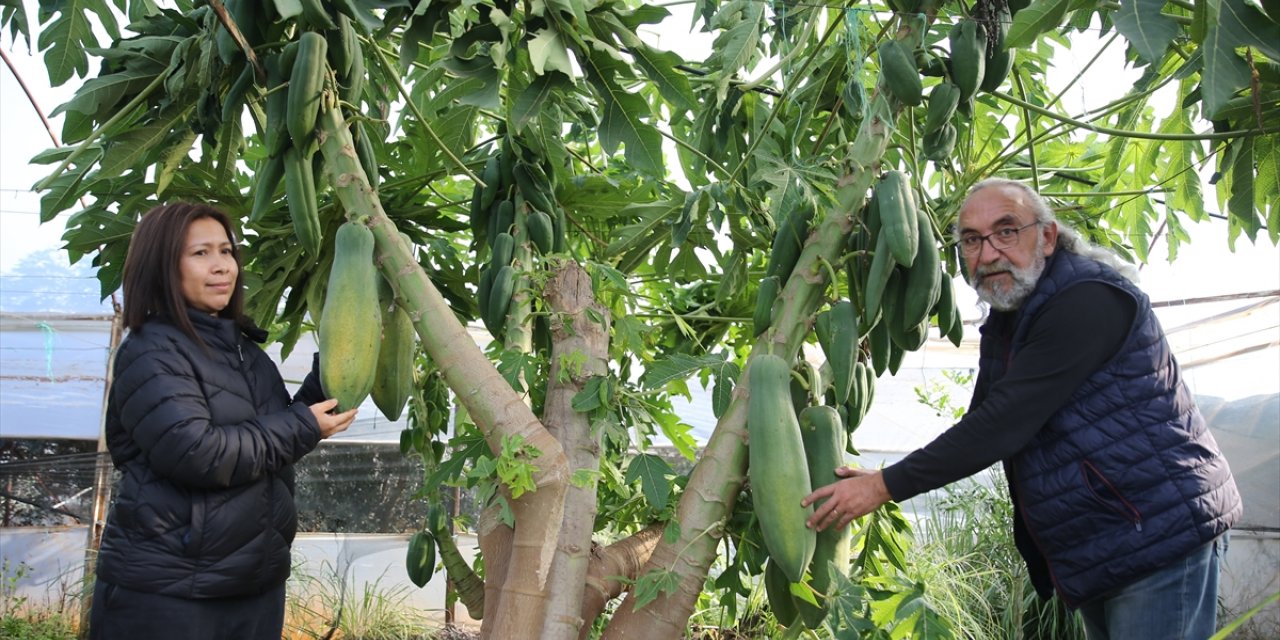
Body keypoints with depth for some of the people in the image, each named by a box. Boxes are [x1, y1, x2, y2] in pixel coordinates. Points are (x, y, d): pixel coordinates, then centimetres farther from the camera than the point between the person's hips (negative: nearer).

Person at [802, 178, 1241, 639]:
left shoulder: (1088, 301, -21)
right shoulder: (1006, 322, 11)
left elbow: (1003, 424, -26)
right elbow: (982, 423, 14)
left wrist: (886, 486, -22)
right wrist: (885, 479, 1)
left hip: (1160, 537, -9)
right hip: (1093, 551, 9)